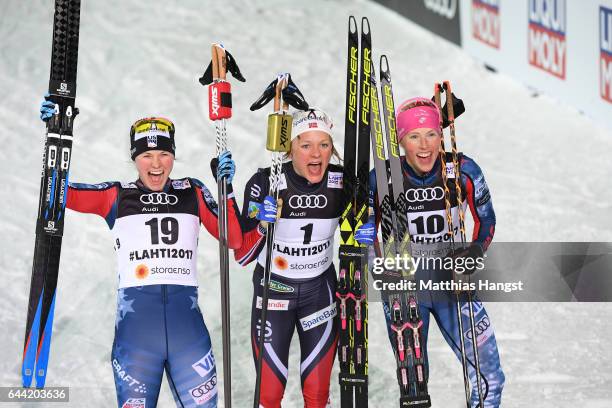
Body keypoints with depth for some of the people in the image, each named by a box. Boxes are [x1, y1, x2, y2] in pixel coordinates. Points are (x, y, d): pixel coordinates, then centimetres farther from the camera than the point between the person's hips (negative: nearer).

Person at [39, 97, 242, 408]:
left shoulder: (192, 192, 10)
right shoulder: (117, 196, 5)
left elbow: (234, 240, 8)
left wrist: (226, 187, -2)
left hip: (187, 323, 2)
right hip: (135, 326, -1)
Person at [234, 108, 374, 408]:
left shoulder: (341, 183, -12)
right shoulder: (266, 183, -19)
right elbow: (242, 255, -15)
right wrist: (262, 225, -32)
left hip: (320, 290, 2)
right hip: (273, 289, -2)